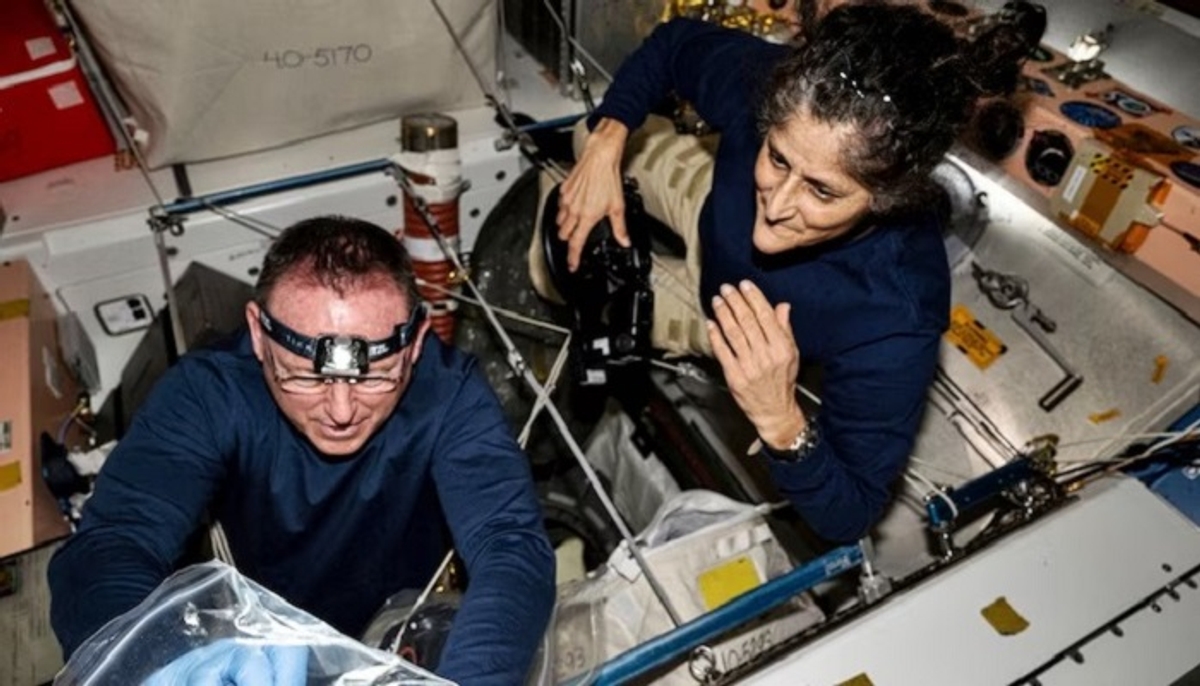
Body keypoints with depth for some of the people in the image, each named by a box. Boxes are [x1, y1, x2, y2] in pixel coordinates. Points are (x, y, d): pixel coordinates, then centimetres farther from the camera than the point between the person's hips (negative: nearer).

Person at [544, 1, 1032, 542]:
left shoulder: (891, 321, -47)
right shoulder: (768, 86, -37)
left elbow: (848, 516, -34)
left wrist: (779, 420, -53)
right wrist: (605, 146, -28)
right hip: (713, 217, 3)